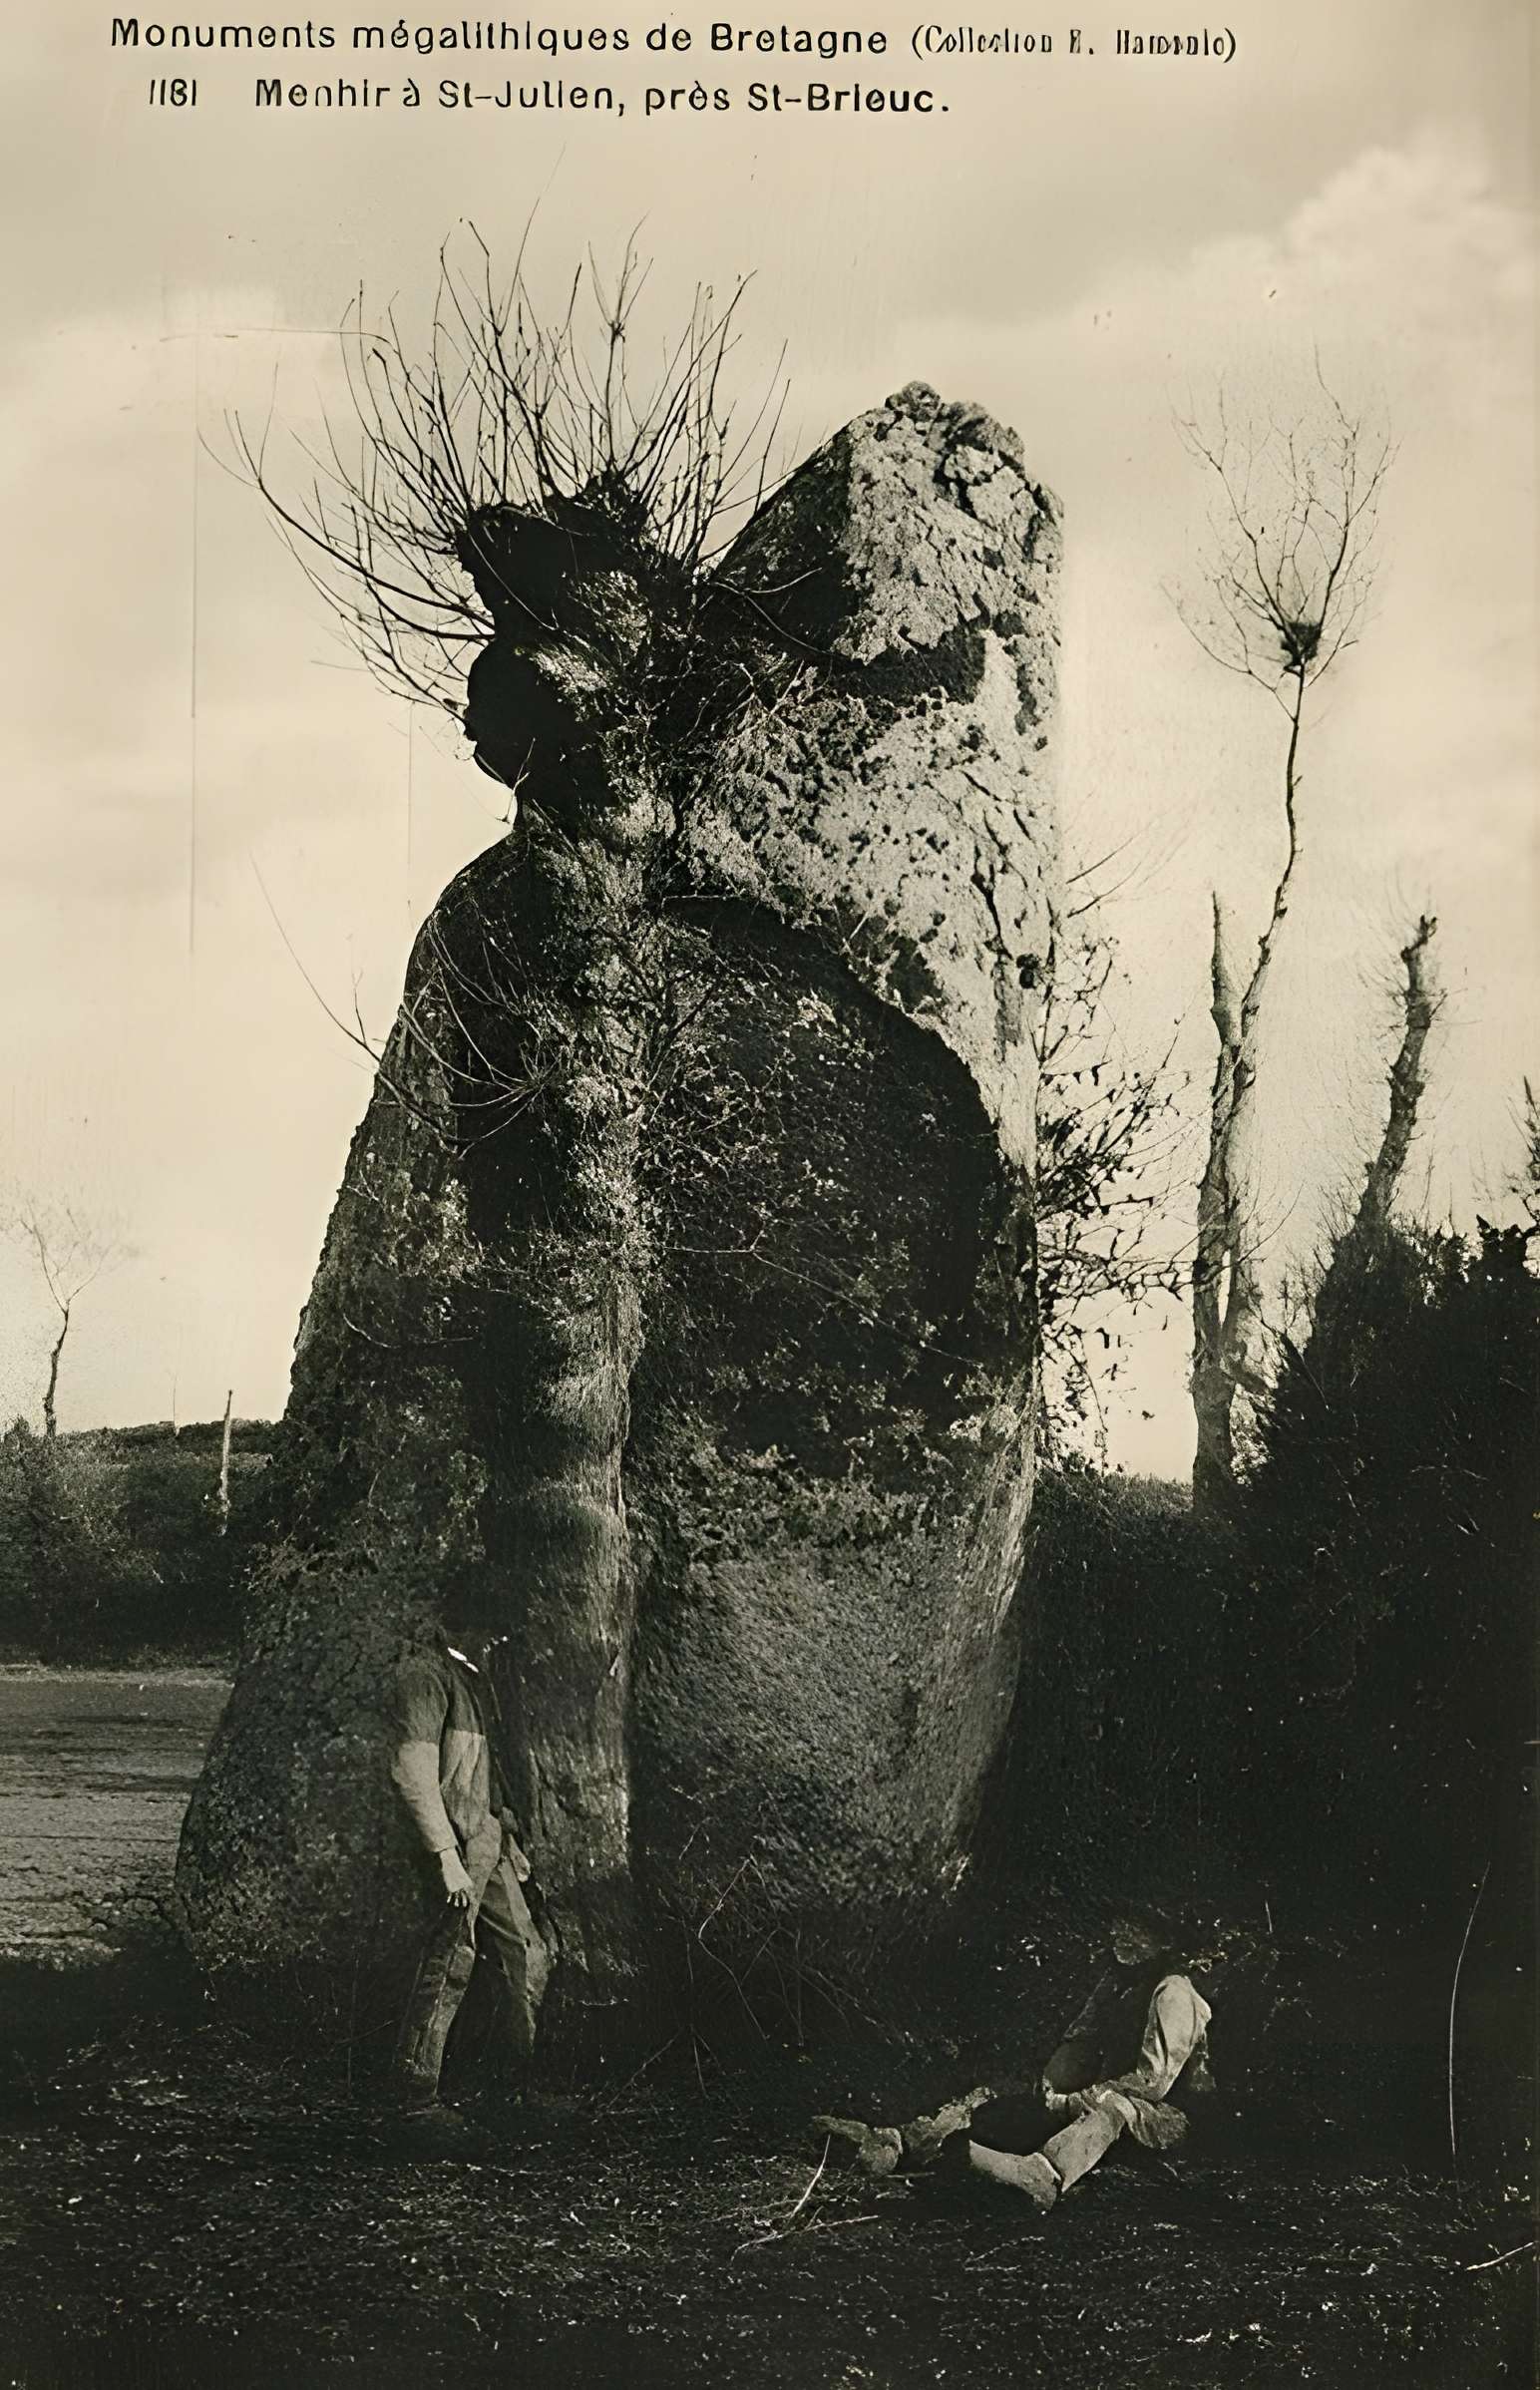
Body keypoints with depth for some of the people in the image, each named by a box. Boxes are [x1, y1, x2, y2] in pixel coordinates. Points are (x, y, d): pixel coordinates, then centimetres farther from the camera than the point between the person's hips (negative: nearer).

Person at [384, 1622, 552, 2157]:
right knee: (446, 1968, -6)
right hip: (453, 1841, -10)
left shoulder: (474, 1677, 18)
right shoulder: (425, 1675, -13)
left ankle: (528, 2088, 21)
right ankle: (414, 2102, 2)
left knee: (529, 1959, 11)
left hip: (487, 1840, 10)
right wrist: (446, 1855, -22)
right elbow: (413, 1772, -19)